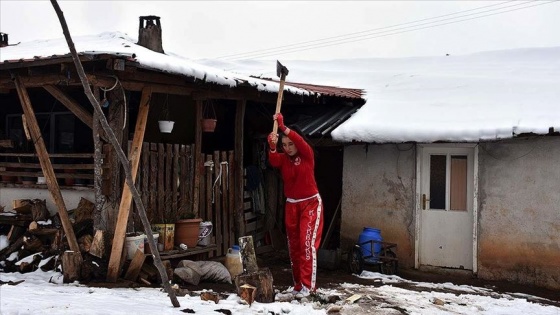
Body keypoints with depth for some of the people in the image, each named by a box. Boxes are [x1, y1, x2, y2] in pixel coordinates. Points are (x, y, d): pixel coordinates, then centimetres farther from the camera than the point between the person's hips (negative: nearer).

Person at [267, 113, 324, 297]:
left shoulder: (307, 155, -9)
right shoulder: (282, 159, -1)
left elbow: (301, 141, -29)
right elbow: (273, 161, -24)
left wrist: (283, 127, -40)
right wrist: (272, 147, -44)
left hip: (311, 203, -4)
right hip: (291, 205, 5)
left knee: (307, 242, -14)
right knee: (294, 244, 8)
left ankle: (308, 284, -12)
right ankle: (297, 284, 19)